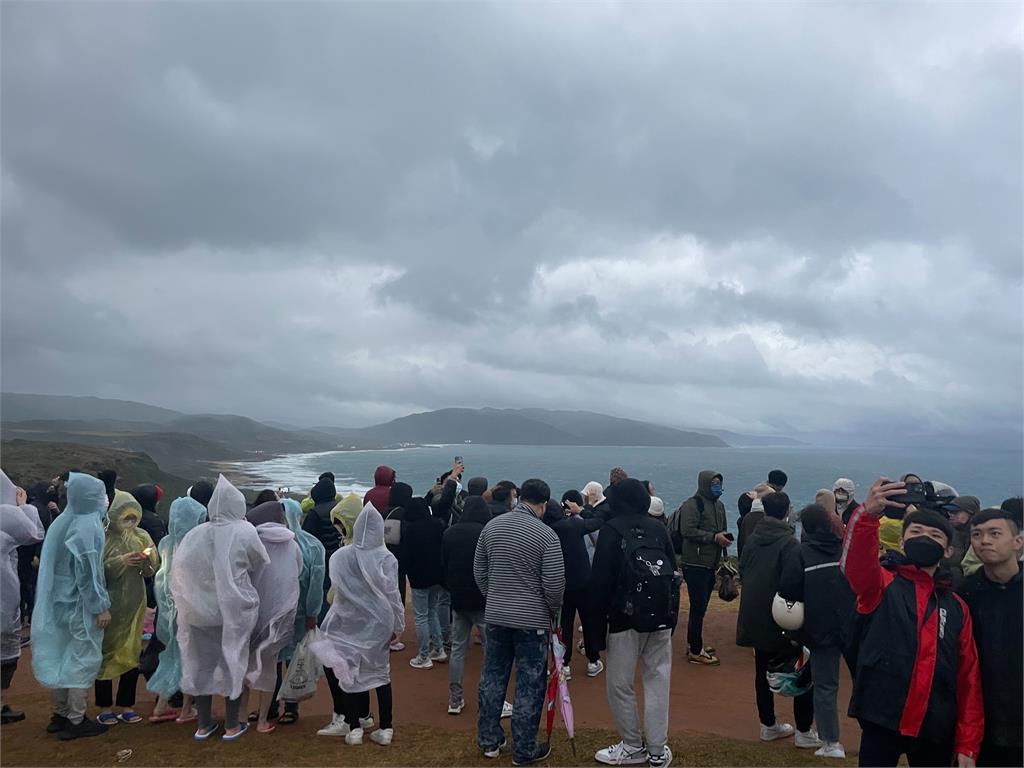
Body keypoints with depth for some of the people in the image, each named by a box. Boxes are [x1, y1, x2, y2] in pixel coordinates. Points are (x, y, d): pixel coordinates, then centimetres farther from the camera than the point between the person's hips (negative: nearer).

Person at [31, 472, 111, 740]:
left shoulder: (62, 521, 7)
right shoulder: (88, 526, -19)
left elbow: (58, 564, 14)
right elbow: (88, 571, -21)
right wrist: (101, 607, -16)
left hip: (60, 601, 8)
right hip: (81, 604, -8)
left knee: (62, 657, 15)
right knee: (83, 659, 1)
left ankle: (60, 715, 25)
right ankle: (75, 721, 7)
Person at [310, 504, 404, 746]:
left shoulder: (340, 556, -10)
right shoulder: (386, 558, -12)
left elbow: (336, 589, -3)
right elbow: (392, 595, -8)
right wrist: (397, 625, 3)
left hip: (349, 624, 0)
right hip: (378, 625, 0)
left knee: (350, 673, 11)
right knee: (381, 674, 12)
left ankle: (354, 727, 14)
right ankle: (385, 729, 15)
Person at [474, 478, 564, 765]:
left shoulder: (491, 526, 1)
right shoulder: (546, 535, -14)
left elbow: (479, 572, 8)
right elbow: (554, 584, -15)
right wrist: (553, 613, 3)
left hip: (496, 615, 5)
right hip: (532, 620, -5)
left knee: (492, 677, 17)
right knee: (529, 686, 7)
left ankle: (489, 741, 28)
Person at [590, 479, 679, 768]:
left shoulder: (612, 529, -5)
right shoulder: (658, 528, 7)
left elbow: (601, 579, -8)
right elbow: (673, 572, 10)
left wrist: (599, 619, -1)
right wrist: (672, 617, 15)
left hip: (626, 617, -5)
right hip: (662, 617, 5)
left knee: (620, 684, 8)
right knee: (658, 681, 10)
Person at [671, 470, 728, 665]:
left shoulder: (719, 505, 15)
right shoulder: (692, 504, -13)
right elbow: (687, 531, -22)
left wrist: (724, 538, 8)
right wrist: (714, 537, -20)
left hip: (711, 564, 9)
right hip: (695, 563, -9)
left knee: (701, 607, 16)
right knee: (698, 607, -4)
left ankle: (694, 644, 28)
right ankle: (695, 652, 5)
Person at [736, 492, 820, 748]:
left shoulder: (752, 539, 2)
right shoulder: (789, 543, -17)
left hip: (754, 617, 6)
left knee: (763, 671, 16)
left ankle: (768, 725, 26)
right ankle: (804, 732, 14)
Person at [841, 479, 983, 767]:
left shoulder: (956, 607, 10)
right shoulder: (881, 585, -1)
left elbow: (968, 678, 9)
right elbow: (856, 562, -25)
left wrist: (967, 744, 3)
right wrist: (868, 514, -43)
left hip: (936, 730, 3)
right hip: (882, 721, -3)